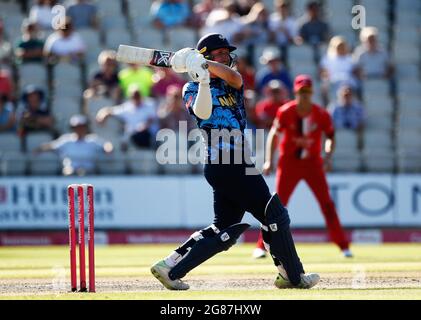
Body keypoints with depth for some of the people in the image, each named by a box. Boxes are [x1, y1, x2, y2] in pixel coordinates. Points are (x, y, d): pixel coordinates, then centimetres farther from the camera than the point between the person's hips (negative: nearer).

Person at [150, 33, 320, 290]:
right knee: (275, 214, -5)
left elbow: (235, 78, -7)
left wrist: (205, 64, -16)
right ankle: (293, 276, 1)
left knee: (225, 229, 8)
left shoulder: (230, 83, 18)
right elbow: (202, 112, -19)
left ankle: (171, 267, 7)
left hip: (237, 165, 8)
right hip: (226, 164, -8)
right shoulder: (193, 89, 1)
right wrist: (204, 81, -29)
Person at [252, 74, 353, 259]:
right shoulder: (285, 112, -11)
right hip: (289, 162, -1)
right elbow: (274, 134, -3)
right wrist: (269, 161, -10)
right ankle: (262, 246, 1)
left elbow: (330, 136, 4)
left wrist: (328, 157, -13)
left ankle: (343, 246, 3)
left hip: (313, 162, 1)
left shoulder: (321, 114, -8)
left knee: (327, 203, -3)